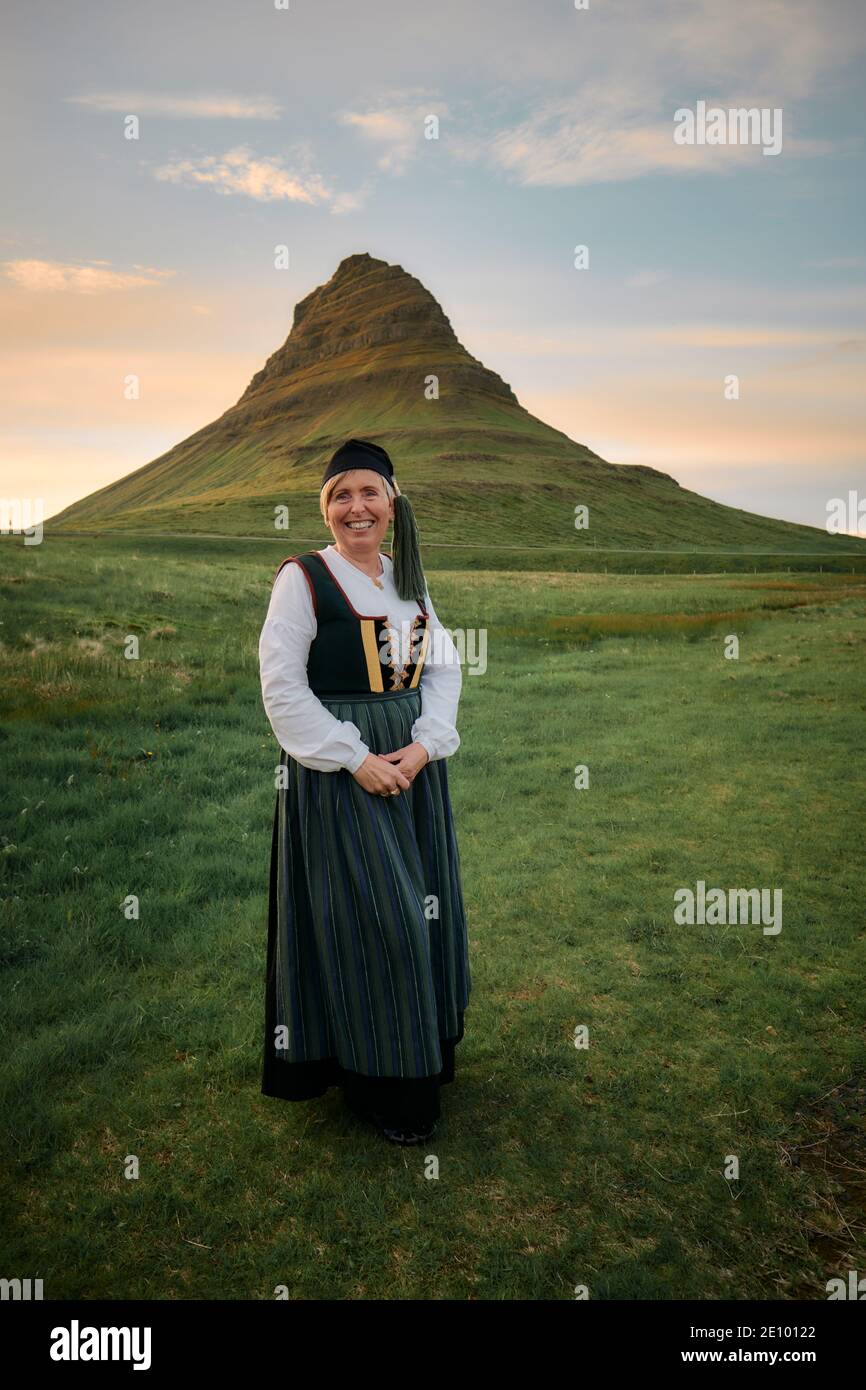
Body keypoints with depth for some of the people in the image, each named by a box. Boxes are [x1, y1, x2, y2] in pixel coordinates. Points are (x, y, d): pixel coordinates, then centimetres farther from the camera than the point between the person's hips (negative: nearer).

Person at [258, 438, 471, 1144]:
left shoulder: (407, 579, 10)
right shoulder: (303, 579, -7)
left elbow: (444, 667, 7)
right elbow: (282, 687, -13)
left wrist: (425, 744, -10)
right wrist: (356, 760, -17)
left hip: (414, 764, 6)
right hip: (337, 771, -6)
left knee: (420, 908, 12)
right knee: (366, 919, -1)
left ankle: (421, 1053, 34)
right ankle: (381, 1084, 19)